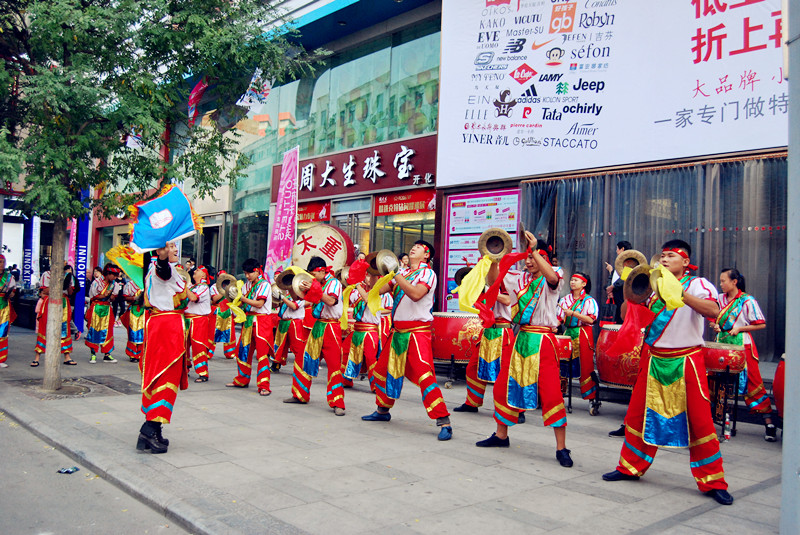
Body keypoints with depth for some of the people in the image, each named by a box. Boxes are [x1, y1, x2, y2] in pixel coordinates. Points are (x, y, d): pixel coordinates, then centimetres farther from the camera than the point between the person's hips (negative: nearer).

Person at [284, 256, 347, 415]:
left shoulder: (334, 283, -8)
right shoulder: (317, 284, 14)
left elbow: (331, 301, -25)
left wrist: (315, 289, -22)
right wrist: (305, 290, -1)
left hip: (331, 328, -8)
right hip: (317, 326, 8)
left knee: (334, 364, -11)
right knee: (303, 358, 11)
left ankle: (337, 403, -9)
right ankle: (300, 395, 26)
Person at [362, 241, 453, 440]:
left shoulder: (427, 273, -7)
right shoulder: (402, 271, 13)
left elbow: (416, 294, -26)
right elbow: (380, 289, 14)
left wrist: (395, 275, -24)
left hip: (417, 332, -8)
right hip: (398, 330, 8)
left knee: (424, 375, -18)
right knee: (382, 370, 17)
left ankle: (444, 422, -15)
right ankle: (383, 411, 37)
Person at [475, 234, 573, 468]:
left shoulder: (551, 281, -4)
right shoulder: (520, 279, 12)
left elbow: (552, 277, -28)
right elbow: (493, 281, 11)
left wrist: (535, 250, -28)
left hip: (542, 341, -6)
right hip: (520, 339, 7)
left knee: (551, 393, -11)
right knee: (503, 386, 12)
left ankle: (561, 448, -2)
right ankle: (501, 435, 28)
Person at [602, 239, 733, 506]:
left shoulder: (698, 285, -3)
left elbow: (712, 310, -24)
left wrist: (679, 293, -33)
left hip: (686, 361, -4)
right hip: (654, 361, 5)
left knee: (699, 421, -3)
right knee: (639, 414, 9)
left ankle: (712, 482, 10)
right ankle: (631, 467, 24)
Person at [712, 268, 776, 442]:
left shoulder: (748, 301, -8)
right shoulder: (720, 299, 8)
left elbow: (762, 324, -7)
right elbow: (713, 318, 20)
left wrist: (739, 329, -15)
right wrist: (715, 325, -2)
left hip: (743, 347, -5)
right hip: (722, 345, 5)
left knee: (753, 383, -5)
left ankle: (769, 422, 1)